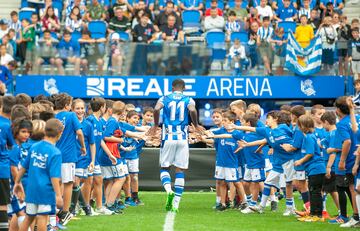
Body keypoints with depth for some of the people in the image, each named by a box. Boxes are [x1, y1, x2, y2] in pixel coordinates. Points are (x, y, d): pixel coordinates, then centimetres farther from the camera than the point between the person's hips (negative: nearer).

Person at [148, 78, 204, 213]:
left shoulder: (165, 99, 6)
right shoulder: (188, 100, 5)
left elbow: (156, 109, -13)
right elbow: (192, 110, -16)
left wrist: (156, 125, 2)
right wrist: (196, 125, 0)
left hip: (168, 137, 0)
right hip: (182, 138, 0)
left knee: (164, 167, 11)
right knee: (180, 170, 5)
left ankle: (169, 190, -19)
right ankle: (175, 204, 0)